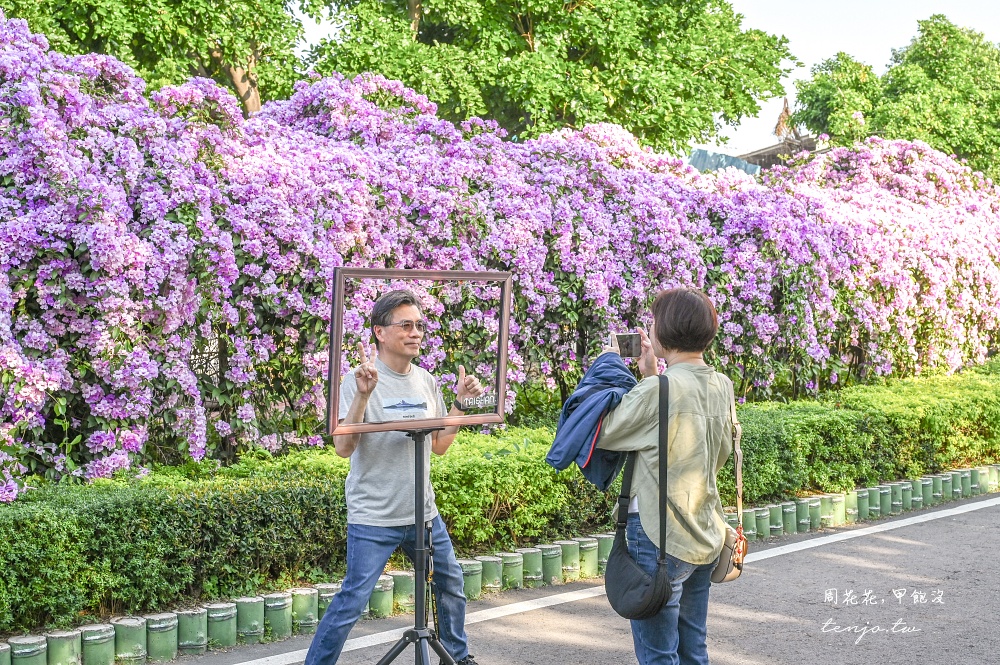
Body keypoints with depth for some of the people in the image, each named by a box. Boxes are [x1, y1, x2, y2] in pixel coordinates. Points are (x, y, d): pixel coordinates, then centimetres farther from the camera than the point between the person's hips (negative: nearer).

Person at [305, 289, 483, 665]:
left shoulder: (427, 382, 7)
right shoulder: (360, 380, -12)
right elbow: (343, 448, -20)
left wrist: (462, 403, 4)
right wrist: (362, 396, -31)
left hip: (424, 514, 7)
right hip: (374, 519, -6)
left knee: (452, 584, 18)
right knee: (352, 602, -9)